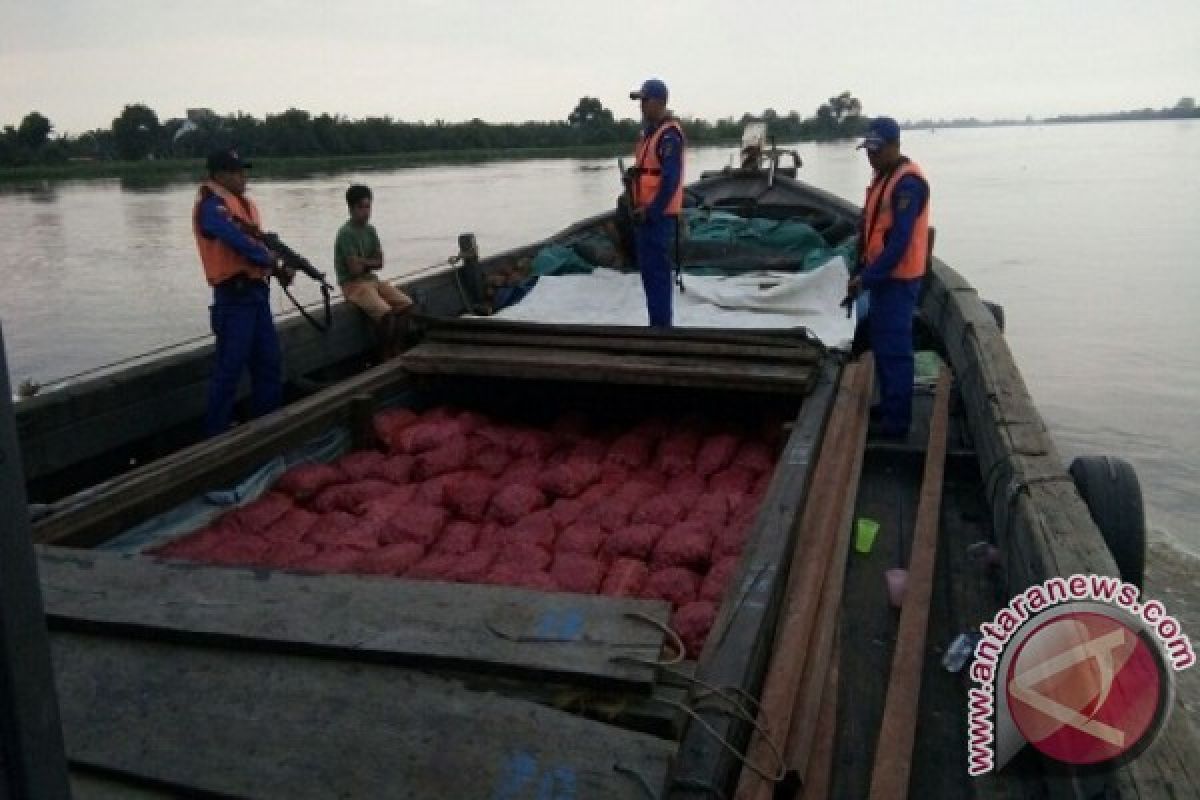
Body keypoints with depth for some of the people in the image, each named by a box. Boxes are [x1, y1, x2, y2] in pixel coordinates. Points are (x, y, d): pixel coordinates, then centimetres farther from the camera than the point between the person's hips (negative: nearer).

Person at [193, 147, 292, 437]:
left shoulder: (245, 203, 17)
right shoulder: (211, 206, -10)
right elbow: (237, 240, -24)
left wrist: (278, 268, -2)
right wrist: (271, 261, -15)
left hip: (257, 291, 9)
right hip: (234, 296, -9)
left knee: (269, 361, 14)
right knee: (229, 366, -6)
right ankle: (217, 434, 3)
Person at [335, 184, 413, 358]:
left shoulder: (370, 230, 9)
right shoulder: (346, 233, -15)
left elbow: (379, 263, 6)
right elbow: (355, 269, -19)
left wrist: (363, 262, -10)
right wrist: (370, 262, 0)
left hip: (372, 279, 8)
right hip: (353, 284, -8)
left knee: (406, 304, -9)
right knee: (385, 313, -28)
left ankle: (392, 349, 2)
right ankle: (385, 355, -10)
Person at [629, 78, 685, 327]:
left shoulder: (669, 135, -15)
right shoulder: (648, 131, 16)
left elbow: (671, 179, -20)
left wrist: (651, 211, -18)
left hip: (658, 216, -10)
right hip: (645, 214, 10)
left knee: (657, 272, -8)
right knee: (649, 271, 13)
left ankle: (661, 325, -3)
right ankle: (657, 324, 22)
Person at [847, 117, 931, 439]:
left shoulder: (908, 183, -19)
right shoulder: (884, 176, 13)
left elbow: (899, 240, -23)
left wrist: (866, 278, -21)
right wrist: (862, 271, 15)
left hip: (898, 279, -10)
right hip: (882, 276, 10)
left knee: (894, 348, -6)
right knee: (880, 342, 17)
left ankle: (897, 419, 1)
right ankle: (888, 405, 29)